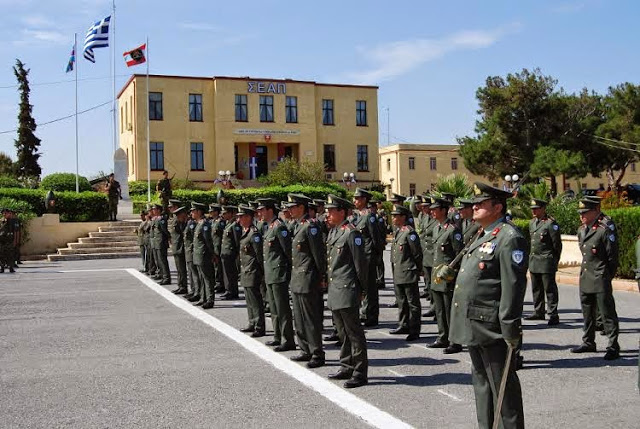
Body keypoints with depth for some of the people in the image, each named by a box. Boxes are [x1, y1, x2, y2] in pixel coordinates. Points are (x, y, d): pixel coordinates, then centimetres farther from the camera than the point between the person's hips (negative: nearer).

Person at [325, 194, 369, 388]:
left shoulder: (351, 233, -13)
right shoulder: (333, 232, 14)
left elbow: (360, 263, -12)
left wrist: (361, 287, -9)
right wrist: (328, 279, 16)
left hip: (347, 290, -9)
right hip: (335, 290, 9)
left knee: (353, 331, -4)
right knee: (342, 331, 16)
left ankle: (360, 373, 2)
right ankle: (347, 368, 26)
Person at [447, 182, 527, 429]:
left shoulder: (509, 238, -15)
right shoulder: (483, 236, 16)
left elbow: (513, 286, -20)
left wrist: (510, 329, -22)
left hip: (491, 327, -10)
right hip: (473, 326, 10)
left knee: (502, 385, 1)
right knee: (481, 381, 18)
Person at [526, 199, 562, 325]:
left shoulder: (550, 223, -12)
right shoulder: (532, 223, 12)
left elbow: (557, 244, -9)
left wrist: (555, 261, -4)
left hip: (547, 261, -8)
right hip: (534, 261, 8)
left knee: (550, 289, -4)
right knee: (536, 288, 14)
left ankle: (553, 315, 1)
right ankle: (538, 312, 25)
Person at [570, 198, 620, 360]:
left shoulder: (604, 231, -14)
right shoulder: (581, 231, 10)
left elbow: (613, 257, -10)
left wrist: (607, 276, -4)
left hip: (601, 280, -8)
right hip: (585, 279, 8)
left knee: (607, 313, -2)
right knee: (587, 313, 17)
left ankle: (613, 347, 4)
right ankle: (588, 342, 29)